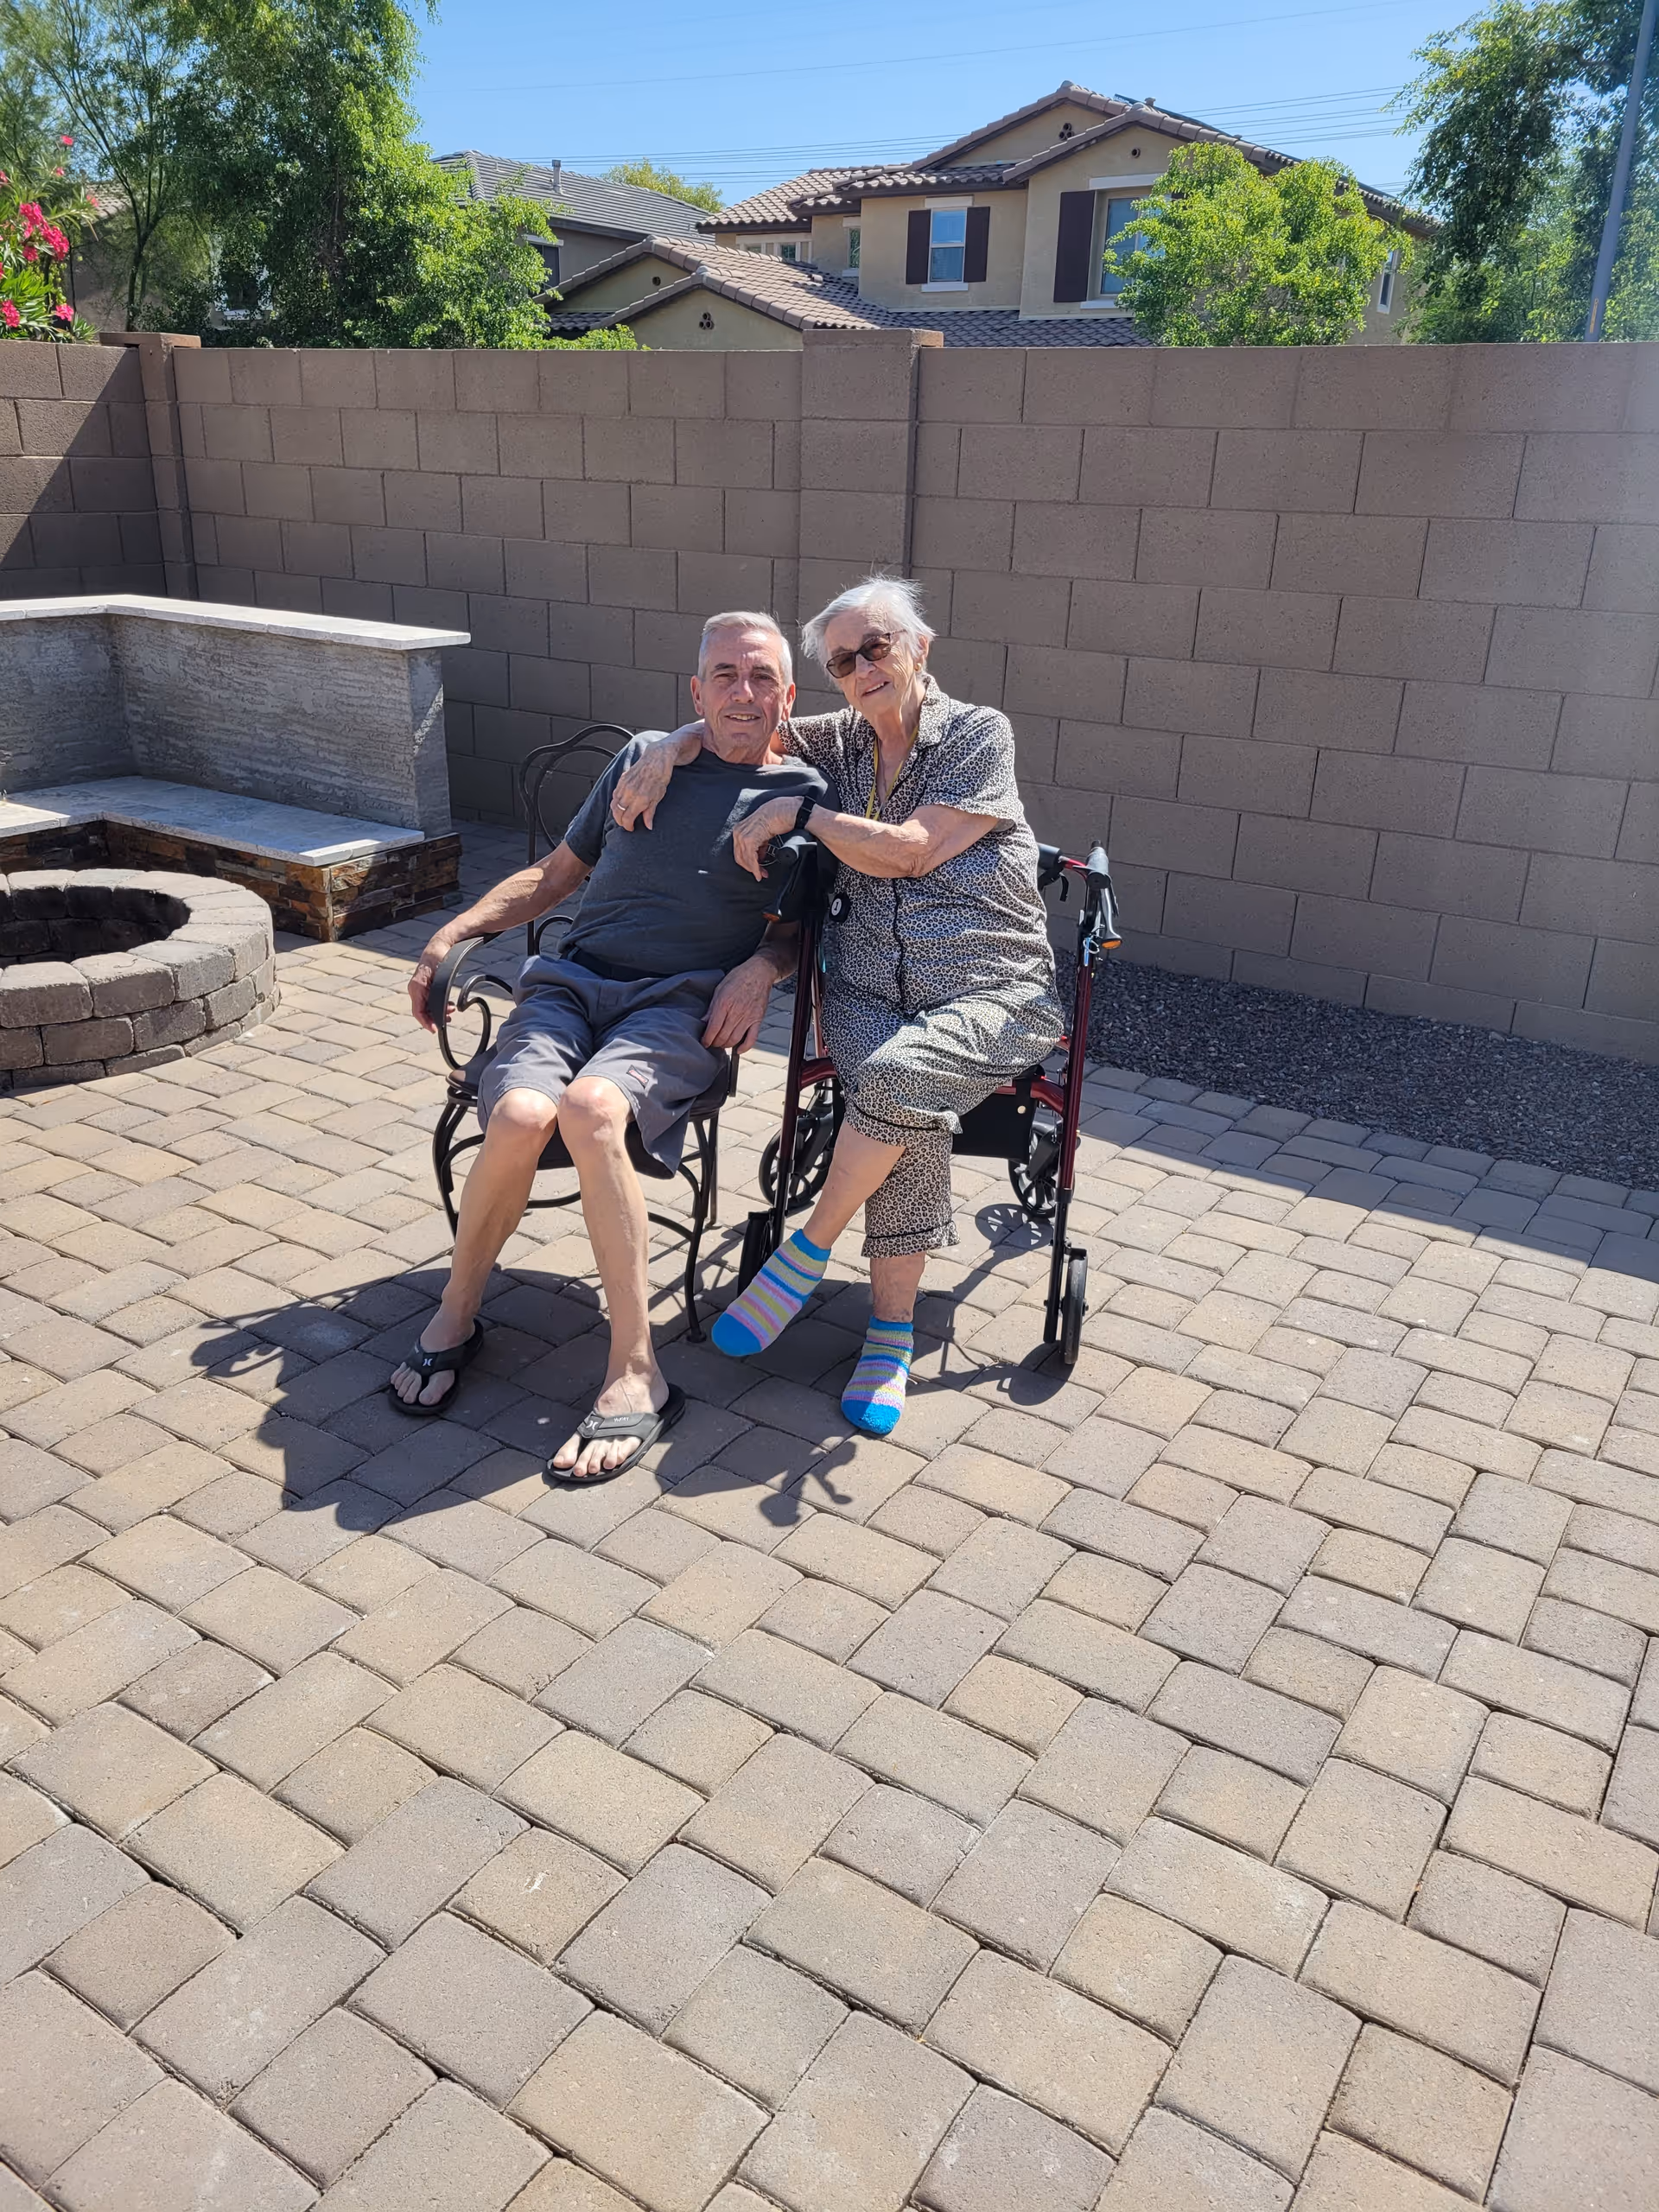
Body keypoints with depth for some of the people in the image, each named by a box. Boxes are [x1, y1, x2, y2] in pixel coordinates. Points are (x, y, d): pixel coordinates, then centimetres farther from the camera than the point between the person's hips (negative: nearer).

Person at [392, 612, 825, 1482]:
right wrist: (456, 930, 16)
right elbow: (556, 873, 26)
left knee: (591, 1106, -36)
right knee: (520, 1115, -30)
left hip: (684, 1003, -3)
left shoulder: (800, 791, 14)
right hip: (572, 978, 3)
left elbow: (800, 921, 16)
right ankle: (456, 1314, -4)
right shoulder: (641, 758, 21)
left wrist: (762, 965, -6)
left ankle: (636, 1375, -28)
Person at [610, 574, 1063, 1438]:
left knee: (896, 1075, -35)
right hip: (866, 990, 3)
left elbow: (908, 852, -9)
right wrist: (669, 749, 4)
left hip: (989, 991, -2)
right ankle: (892, 1329, -18)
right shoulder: (840, 741, 15)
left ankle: (810, 1246, -11)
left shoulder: (979, 733, 1)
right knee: (912, 1116, -30)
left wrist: (796, 812, -6)